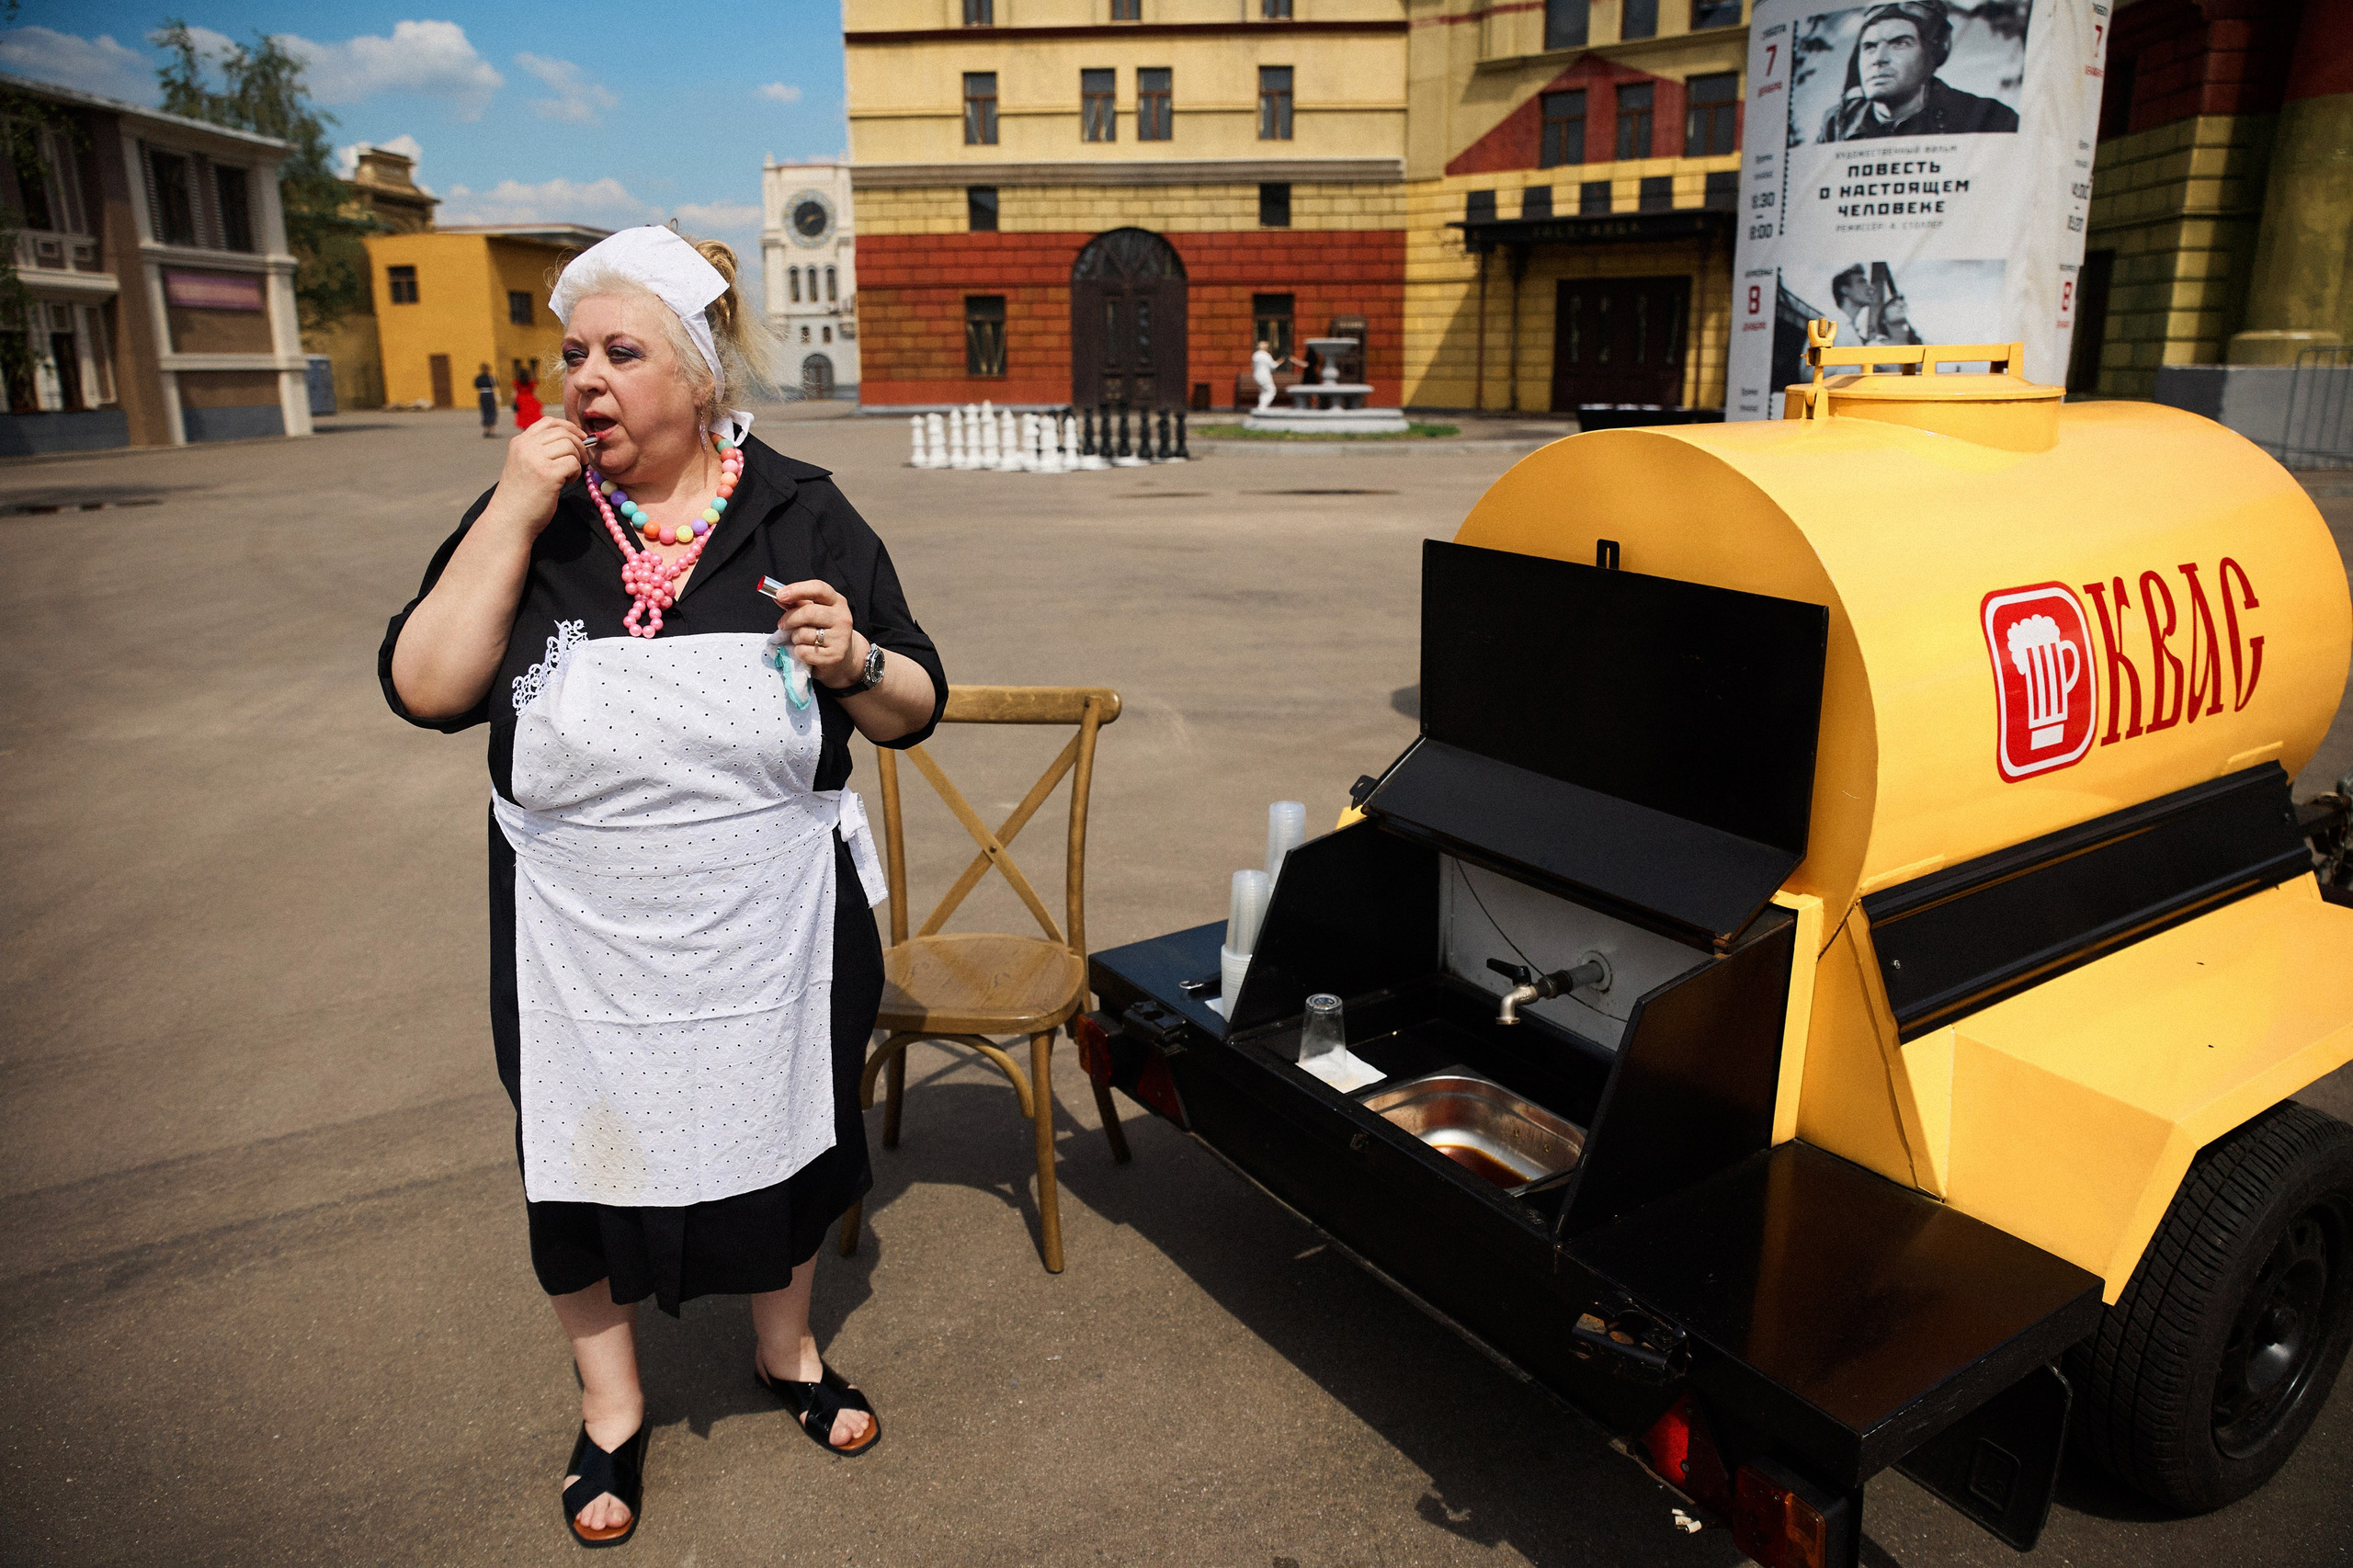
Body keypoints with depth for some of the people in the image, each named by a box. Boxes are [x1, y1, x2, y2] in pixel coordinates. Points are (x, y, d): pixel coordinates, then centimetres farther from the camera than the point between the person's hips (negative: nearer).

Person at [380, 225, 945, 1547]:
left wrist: (854, 662, -24)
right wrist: (513, 515, -20)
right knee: (594, 1155, 16)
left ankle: (789, 1349, 48)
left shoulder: (804, 514, -6)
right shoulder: (532, 517, -4)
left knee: (780, 1133, 19)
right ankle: (613, 1411, 42)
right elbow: (426, 691, -13)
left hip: (772, 932, 0)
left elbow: (915, 711, -1)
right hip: (583, 944, 1)